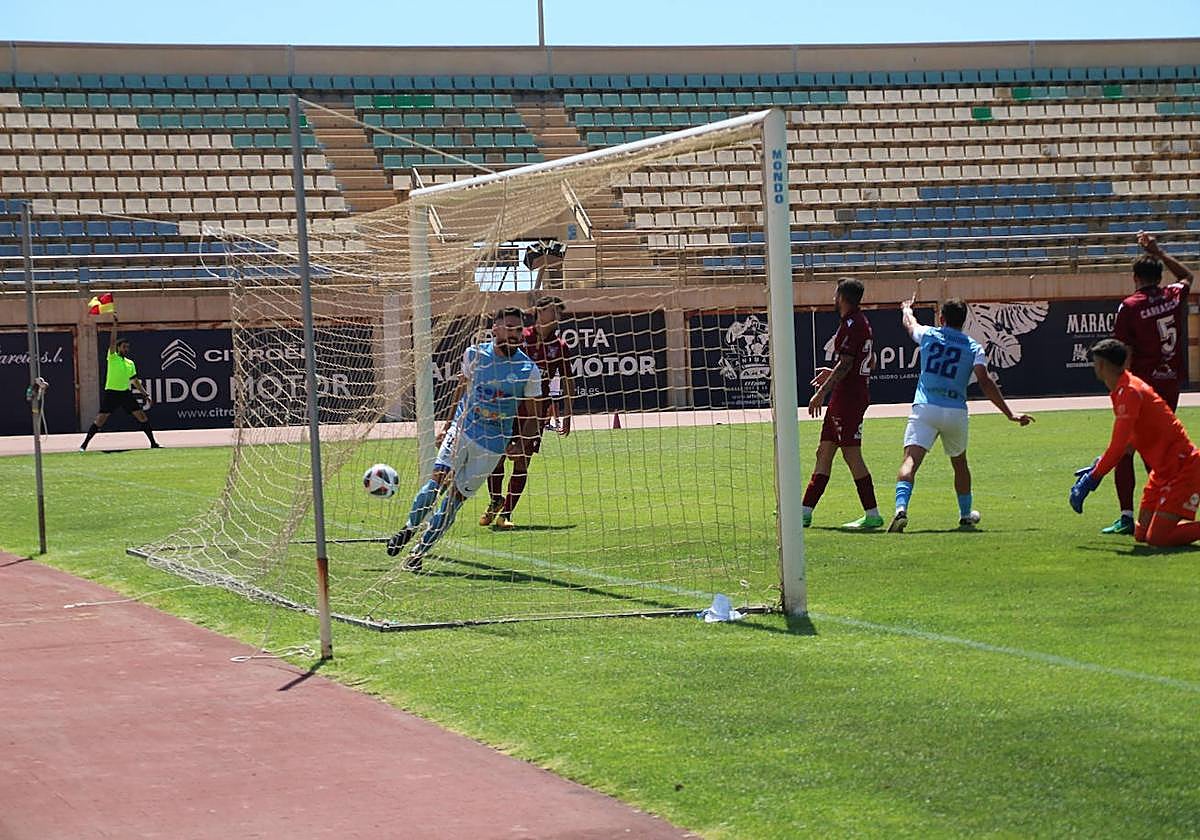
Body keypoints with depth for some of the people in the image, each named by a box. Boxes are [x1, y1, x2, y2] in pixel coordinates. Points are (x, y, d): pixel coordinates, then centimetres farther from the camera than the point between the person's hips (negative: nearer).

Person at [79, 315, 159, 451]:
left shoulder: (130, 363, 14)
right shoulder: (112, 357, 1)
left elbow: (135, 381, 18)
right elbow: (112, 342, -13)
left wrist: (146, 395, 13)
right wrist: (114, 325, -19)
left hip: (126, 393, 4)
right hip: (111, 393, -4)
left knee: (142, 417, -1)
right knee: (100, 420, -6)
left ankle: (153, 443, 7)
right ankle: (84, 445, 2)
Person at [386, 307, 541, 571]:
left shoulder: (528, 370, -7)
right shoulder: (474, 354, -1)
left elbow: (531, 415, 4)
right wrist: (449, 424, 19)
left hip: (493, 444, -1)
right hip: (462, 429, 1)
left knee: (455, 498, -2)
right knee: (438, 478, -17)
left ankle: (419, 550, 8)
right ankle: (410, 527, 5)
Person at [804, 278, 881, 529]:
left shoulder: (850, 325, -14)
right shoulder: (862, 322, 17)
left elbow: (845, 365, -20)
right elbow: (869, 362, 24)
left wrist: (822, 392, -18)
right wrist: (834, 374, 28)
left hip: (847, 396, -10)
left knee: (851, 453, -8)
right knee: (824, 451, 11)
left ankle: (872, 515, -6)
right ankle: (805, 512, 14)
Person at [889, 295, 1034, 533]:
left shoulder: (928, 335, 8)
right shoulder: (973, 347, 5)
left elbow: (909, 323, 32)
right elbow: (985, 383, -7)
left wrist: (907, 309, 57)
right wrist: (1010, 415, -7)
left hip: (925, 408, -1)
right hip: (956, 412, 1)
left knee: (911, 460, -14)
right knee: (959, 462, 25)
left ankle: (901, 508, -38)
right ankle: (966, 515, 38)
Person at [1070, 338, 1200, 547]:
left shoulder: (1129, 392, -20)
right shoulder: (1120, 389, 11)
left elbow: (1118, 447, -25)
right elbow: (1129, 440, 24)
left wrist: (1091, 480, -18)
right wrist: (1098, 466, 19)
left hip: (1183, 467, -10)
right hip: (1163, 470, 10)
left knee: (1157, 538, -18)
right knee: (1142, 534, 8)